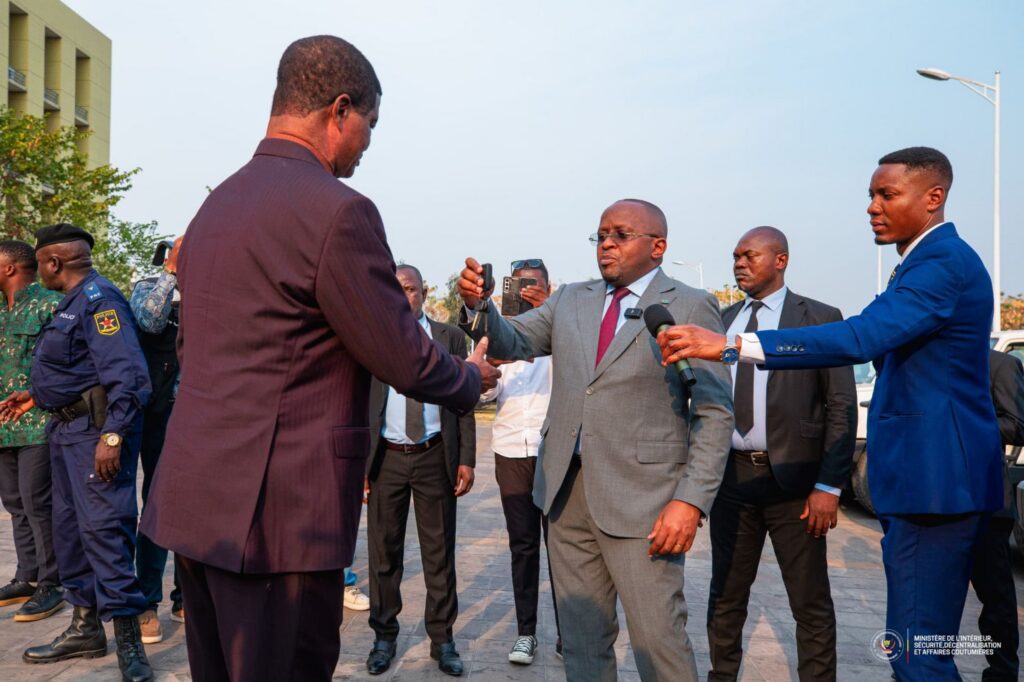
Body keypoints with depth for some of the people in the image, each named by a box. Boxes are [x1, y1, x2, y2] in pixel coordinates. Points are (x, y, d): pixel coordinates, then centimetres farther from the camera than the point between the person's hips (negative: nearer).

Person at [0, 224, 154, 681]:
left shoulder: (99, 300, -15)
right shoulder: (72, 302, 17)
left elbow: (127, 374, -24)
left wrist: (112, 435, -28)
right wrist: (37, 396, 28)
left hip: (97, 428, -11)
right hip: (67, 427, 11)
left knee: (103, 528, -11)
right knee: (69, 526, 15)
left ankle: (128, 644, -5)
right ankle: (85, 627, 27)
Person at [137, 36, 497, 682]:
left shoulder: (216, 204, 12)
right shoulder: (338, 210, -16)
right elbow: (404, 359, -11)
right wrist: (472, 378, 9)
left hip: (195, 497, 9)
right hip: (281, 510, -9)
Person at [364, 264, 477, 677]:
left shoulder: (450, 338, 5)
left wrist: (467, 459, -2)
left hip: (435, 458, 0)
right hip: (387, 458, 0)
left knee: (439, 551, 8)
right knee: (384, 551, 8)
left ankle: (442, 639, 21)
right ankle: (384, 636, 25)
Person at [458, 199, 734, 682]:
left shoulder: (691, 308, -2)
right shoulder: (570, 301, 14)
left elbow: (715, 413, -7)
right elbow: (512, 342, 4)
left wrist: (691, 501, -16)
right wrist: (478, 304, -17)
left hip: (640, 496, -5)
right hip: (566, 491, 5)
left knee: (658, 637, -1)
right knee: (581, 637, 15)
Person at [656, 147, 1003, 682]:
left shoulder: (945, 263, -17)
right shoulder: (929, 261, 17)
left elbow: (862, 336, -31)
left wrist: (732, 346, -36)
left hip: (934, 476, -11)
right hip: (925, 473, 11)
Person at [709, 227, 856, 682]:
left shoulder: (819, 319, -2)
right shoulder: (721, 320, 10)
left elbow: (841, 407, -6)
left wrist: (829, 486, -12)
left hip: (793, 477, -4)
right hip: (730, 474, 4)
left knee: (811, 603, 7)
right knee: (725, 596, 14)